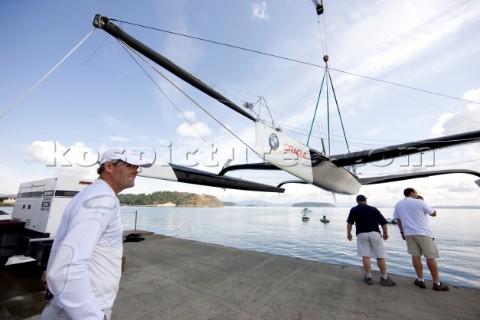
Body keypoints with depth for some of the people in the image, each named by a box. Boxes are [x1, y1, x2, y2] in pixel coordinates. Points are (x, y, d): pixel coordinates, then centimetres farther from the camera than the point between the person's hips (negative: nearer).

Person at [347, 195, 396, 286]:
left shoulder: (354, 210, 7)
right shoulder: (374, 209, 12)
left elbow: (349, 222, 0)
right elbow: (383, 222, 10)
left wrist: (349, 233, 10)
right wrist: (386, 233, 21)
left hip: (362, 234, -1)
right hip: (375, 234, 1)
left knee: (365, 256, 4)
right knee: (380, 256, 8)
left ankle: (368, 277, 9)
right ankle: (384, 278, 15)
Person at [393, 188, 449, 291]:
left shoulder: (398, 204, 6)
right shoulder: (419, 202, -6)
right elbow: (434, 214, 6)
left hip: (409, 233, 4)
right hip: (423, 233, -3)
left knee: (415, 256, 7)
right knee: (431, 257, 4)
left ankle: (420, 281, 12)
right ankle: (437, 283, 10)